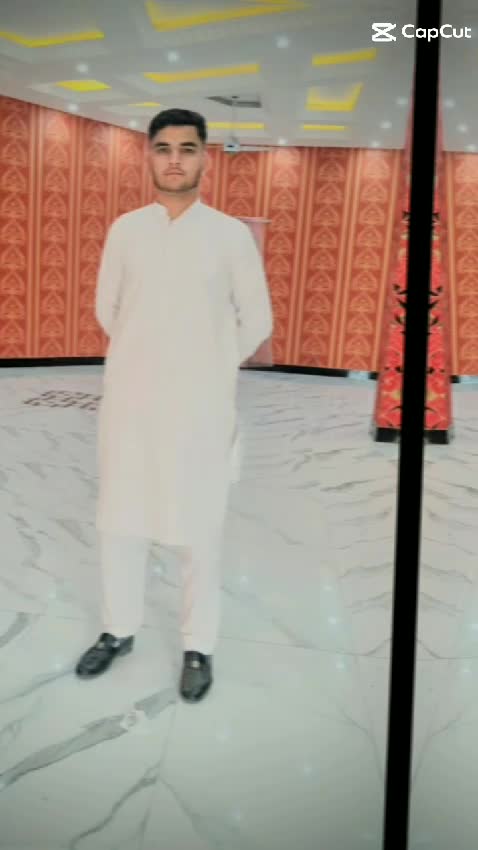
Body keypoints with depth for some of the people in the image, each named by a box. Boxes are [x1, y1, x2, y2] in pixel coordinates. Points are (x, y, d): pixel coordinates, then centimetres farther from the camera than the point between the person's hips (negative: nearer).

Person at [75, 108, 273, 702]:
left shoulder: (231, 235, -2)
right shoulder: (125, 230, 5)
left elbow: (257, 321, 4)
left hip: (199, 404, -2)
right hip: (129, 398, 3)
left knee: (198, 530, 4)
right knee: (119, 520, 11)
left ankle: (199, 647, 21)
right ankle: (119, 629, 31)